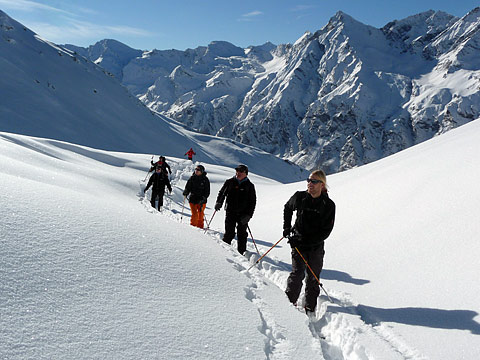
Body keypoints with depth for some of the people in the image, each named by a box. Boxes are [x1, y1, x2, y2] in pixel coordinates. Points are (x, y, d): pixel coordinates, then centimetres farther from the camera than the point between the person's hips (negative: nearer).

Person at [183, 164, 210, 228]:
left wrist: (203, 198, -15)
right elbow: (188, 187, 8)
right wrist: (185, 192, -13)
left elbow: (207, 192, -1)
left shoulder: (205, 179, -1)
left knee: (201, 214, 6)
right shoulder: (192, 178, 4)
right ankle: (193, 226, 4)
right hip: (193, 199, 0)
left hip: (201, 200, 0)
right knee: (194, 214, -8)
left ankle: (200, 227, 21)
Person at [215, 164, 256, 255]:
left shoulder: (249, 186, 3)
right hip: (230, 212, 1)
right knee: (229, 233, -1)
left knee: (242, 234, 4)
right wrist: (219, 202, -3)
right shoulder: (230, 182, 6)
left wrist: (248, 215, -7)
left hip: (243, 214, 0)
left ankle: (242, 252, 13)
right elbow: (222, 192, 15)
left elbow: (253, 201, 3)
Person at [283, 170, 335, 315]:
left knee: (313, 278, 7)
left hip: (316, 247, 0)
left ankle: (310, 308, 22)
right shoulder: (299, 197, -6)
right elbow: (287, 209, 16)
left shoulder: (329, 205, -11)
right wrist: (287, 228, 7)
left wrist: (306, 241, -19)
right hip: (298, 243, 0)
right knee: (297, 273, -10)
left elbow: (325, 231, -11)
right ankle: (289, 301, 8)